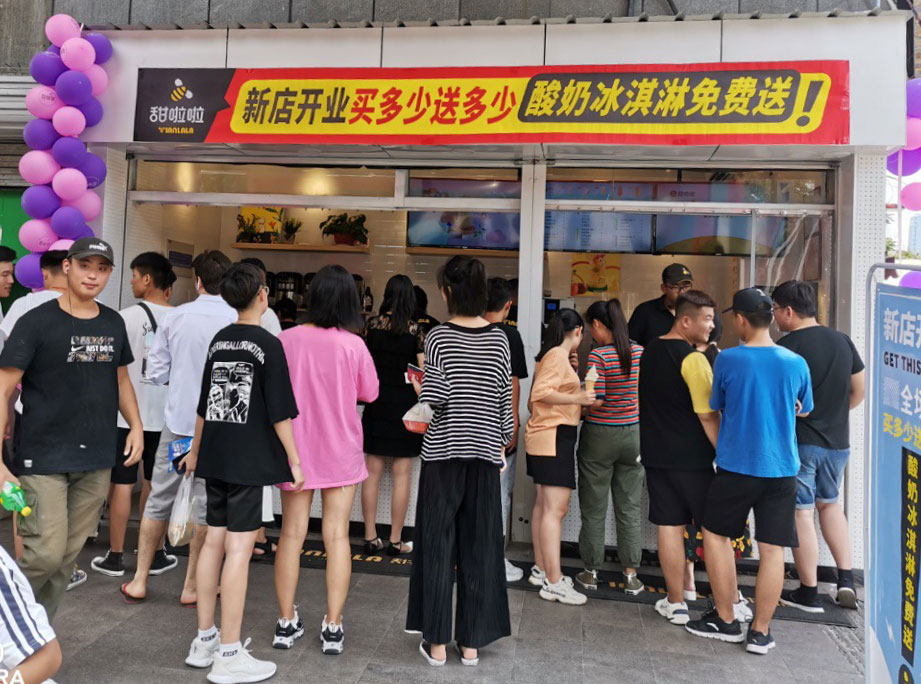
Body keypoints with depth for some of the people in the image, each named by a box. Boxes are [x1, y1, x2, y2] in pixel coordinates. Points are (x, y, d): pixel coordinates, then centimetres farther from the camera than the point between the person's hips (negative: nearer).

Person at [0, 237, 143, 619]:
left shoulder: (113, 323, 8)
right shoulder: (37, 322, -6)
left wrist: (136, 425, 6)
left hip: (97, 461, 5)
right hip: (44, 459, -4)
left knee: (69, 555, 10)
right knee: (46, 553, -8)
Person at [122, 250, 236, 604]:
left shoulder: (175, 316, -3)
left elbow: (155, 373, 0)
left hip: (177, 420, 2)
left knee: (159, 499, 15)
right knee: (205, 506, 9)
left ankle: (139, 581, 25)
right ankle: (192, 586, 18)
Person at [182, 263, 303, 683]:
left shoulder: (218, 341, 10)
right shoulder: (268, 344, -10)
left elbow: (204, 403, 17)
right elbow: (279, 411, -13)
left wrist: (196, 449, 28)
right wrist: (294, 459, -5)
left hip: (215, 457, 7)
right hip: (249, 459, -7)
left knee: (213, 542, 13)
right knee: (238, 549, -3)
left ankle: (204, 640, 24)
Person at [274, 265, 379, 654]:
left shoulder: (286, 340, -8)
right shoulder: (353, 345, -12)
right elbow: (370, 393, 0)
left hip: (295, 449, 2)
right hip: (340, 451, -1)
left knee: (292, 534, 12)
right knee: (336, 535, 6)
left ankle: (286, 623, 21)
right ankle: (332, 628, 12)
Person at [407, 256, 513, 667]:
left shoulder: (440, 337, -8)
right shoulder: (499, 339, 2)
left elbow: (434, 399, -15)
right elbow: (503, 402, 5)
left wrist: (419, 386, 6)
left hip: (444, 450, -3)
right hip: (484, 451, 3)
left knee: (438, 545, 8)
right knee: (480, 547, 10)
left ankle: (436, 643, 16)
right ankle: (472, 643, 20)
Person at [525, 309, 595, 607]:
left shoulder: (554, 355, 17)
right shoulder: (558, 356, -12)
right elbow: (540, 393, -22)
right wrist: (577, 398, -24)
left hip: (546, 437, 11)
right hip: (554, 436, -11)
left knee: (544, 504, 14)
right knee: (555, 509, -11)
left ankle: (541, 568, 24)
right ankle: (554, 583, -10)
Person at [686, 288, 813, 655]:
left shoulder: (727, 360, -10)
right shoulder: (796, 363, -2)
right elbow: (804, 410, 15)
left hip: (736, 466, -2)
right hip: (782, 469, 3)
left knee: (715, 533, 15)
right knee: (772, 549, 8)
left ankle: (726, 620, 21)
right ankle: (760, 632, 16)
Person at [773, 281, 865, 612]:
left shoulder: (785, 347, -16)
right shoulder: (843, 341, 5)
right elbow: (858, 392, 12)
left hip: (797, 442, -6)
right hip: (838, 442, 7)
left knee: (801, 514, 3)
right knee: (830, 503, 24)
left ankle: (809, 593, 12)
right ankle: (846, 579, 19)